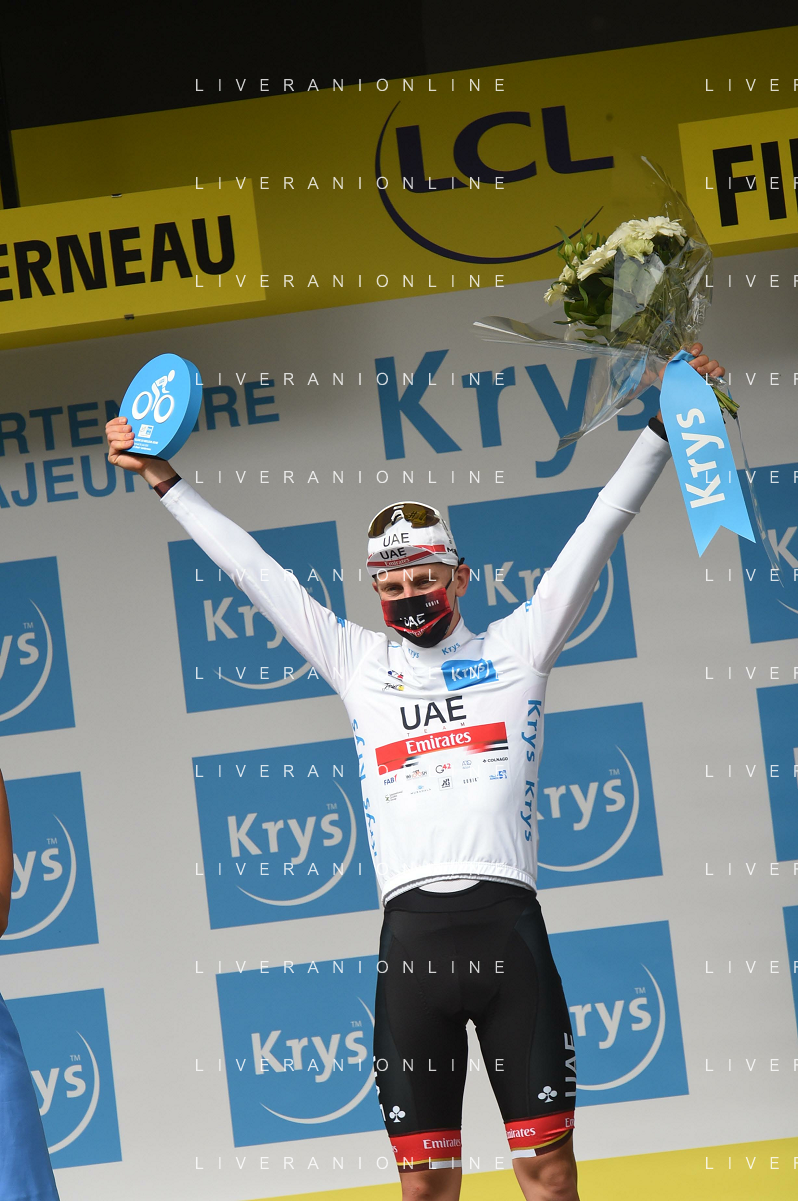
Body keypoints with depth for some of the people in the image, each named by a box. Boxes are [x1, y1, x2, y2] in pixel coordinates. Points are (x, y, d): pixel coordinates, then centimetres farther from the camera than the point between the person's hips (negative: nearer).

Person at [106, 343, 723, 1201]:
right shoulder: (358, 663, 18)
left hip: (508, 927, -1)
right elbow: (250, 568, 22)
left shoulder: (516, 647, 13)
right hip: (411, 935, 2)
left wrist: (663, 426, 9)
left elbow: (599, 530, 12)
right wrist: (163, 479, 24)